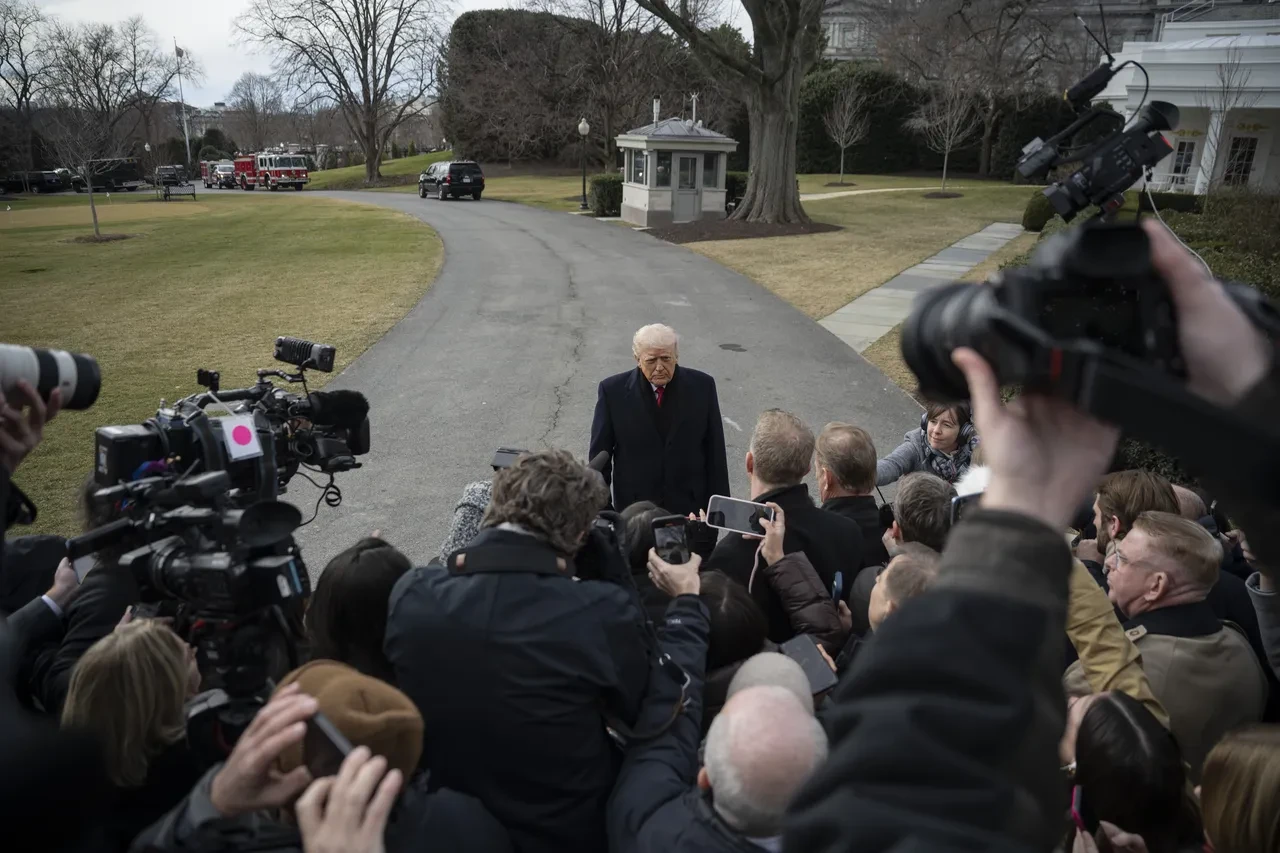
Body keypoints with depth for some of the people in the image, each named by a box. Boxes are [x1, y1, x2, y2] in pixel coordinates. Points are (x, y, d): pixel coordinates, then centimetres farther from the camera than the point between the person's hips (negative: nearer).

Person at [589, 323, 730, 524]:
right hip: (633, 509, 0)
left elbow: (716, 453, 1)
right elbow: (599, 454, 0)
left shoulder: (702, 386, -4)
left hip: (691, 507, 1)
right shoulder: (613, 390, -7)